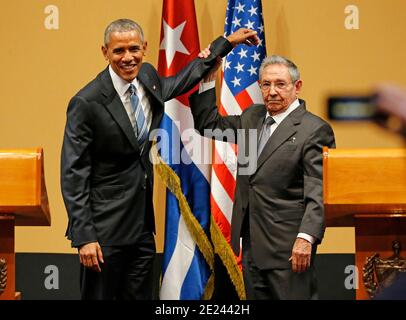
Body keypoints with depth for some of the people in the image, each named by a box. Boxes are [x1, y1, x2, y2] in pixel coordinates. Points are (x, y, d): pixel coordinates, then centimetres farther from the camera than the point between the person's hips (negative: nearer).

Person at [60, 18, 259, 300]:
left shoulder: (148, 78, 4)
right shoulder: (87, 102, -16)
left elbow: (183, 80, 28)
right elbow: (73, 174, -15)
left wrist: (227, 42, 31)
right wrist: (84, 237, -19)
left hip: (142, 224, 7)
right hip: (105, 231, -7)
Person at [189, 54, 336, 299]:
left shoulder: (314, 130, -8)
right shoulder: (252, 117, 15)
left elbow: (319, 193, -14)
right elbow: (209, 125, 25)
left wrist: (306, 238, -24)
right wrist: (208, 77, 15)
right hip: (253, 245, 7)